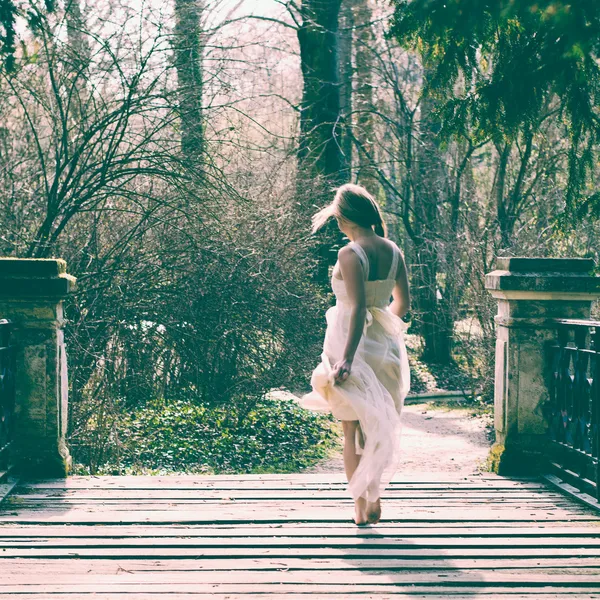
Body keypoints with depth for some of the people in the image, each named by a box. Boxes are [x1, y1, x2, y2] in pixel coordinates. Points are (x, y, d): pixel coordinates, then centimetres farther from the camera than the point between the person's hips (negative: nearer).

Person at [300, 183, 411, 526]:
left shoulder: (351, 254, -18)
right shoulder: (393, 251, 3)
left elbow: (358, 308, -25)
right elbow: (403, 302, 12)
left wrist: (347, 359, -26)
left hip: (352, 342, -6)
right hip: (385, 343, 6)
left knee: (352, 430, 6)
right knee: (379, 425, 17)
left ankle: (361, 507, 9)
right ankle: (375, 501, 20)